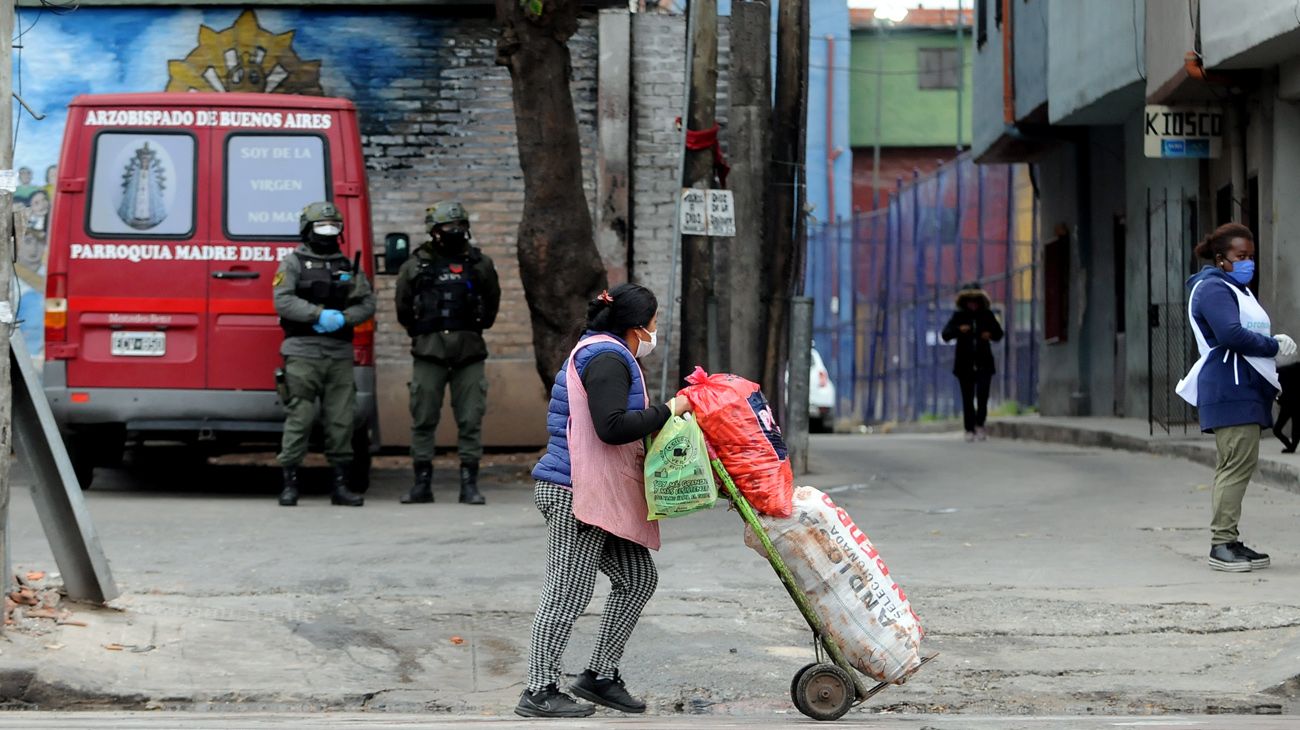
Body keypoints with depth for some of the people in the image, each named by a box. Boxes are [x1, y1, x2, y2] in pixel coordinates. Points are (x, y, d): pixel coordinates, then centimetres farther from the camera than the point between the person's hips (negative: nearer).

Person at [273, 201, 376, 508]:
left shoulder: (348, 266, 17)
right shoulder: (293, 263, 4)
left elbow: (367, 303, 11)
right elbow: (283, 301, -9)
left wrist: (343, 318, -8)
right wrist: (320, 314, -18)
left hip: (340, 352, 4)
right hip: (303, 352, -4)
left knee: (342, 419, 3)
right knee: (299, 417, -7)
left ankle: (340, 485, 9)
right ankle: (290, 484, -2)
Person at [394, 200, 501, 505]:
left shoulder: (479, 264, 8)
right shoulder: (417, 265, 3)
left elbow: (492, 302, 19)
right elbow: (404, 307, 13)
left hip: (469, 353, 1)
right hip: (429, 353, -1)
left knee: (471, 420, 0)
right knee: (423, 419, 2)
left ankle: (469, 485, 4)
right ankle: (422, 483, 9)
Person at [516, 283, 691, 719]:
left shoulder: (606, 354, 20)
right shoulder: (606, 358, -14)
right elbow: (612, 427, -24)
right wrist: (668, 410, -17)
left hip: (602, 497, 11)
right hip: (576, 492, -11)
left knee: (637, 578, 12)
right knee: (568, 593, -6)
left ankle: (600, 676, 17)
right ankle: (539, 692, 0)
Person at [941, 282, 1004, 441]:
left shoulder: (987, 315, 6)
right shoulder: (959, 316, 3)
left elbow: (999, 334, 16)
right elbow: (945, 334, -6)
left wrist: (990, 334, -7)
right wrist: (959, 329, -24)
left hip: (983, 363, 0)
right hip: (965, 364, 0)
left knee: (982, 394, -12)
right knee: (967, 398, 2)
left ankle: (979, 424, 6)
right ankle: (970, 430, 9)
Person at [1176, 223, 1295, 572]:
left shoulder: (1237, 289, 25)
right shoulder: (1213, 289, -9)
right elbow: (1230, 334, -22)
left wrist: (1273, 341, 5)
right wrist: (1274, 346, -13)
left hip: (1246, 390, 11)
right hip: (1231, 391, -11)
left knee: (1235, 465, 10)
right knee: (1238, 463, -14)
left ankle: (1227, 542, 13)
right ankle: (1222, 544, -14)